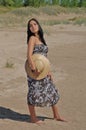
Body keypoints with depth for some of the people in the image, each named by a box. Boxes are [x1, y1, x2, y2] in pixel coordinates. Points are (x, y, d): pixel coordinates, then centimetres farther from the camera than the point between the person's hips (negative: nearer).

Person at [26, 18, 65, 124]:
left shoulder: (40, 38, 15)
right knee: (34, 92, -1)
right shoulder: (32, 38, -9)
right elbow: (29, 55, -18)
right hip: (35, 70, -9)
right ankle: (33, 118, 15)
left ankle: (56, 115, 28)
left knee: (52, 91, 14)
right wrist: (34, 68, -29)